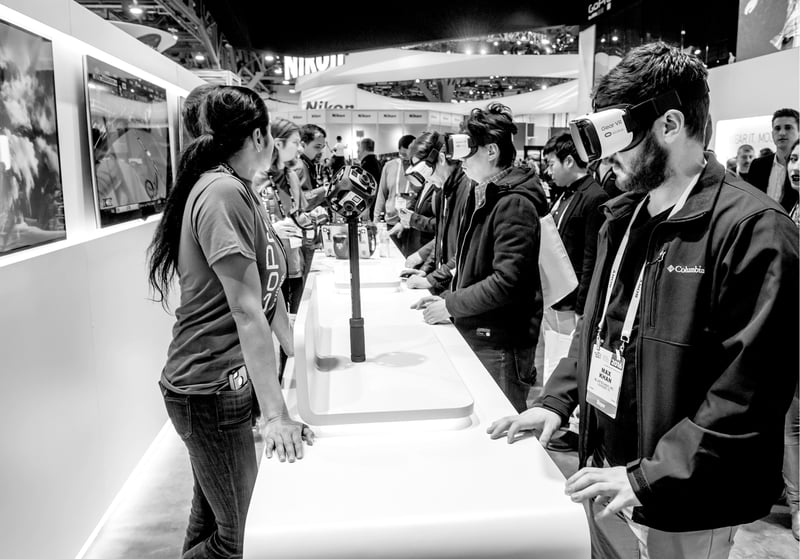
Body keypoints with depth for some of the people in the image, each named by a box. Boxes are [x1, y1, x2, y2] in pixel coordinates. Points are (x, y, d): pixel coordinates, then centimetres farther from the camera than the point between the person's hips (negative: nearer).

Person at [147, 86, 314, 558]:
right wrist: (277, 413, -25)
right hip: (211, 391, -10)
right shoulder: (223, 193, -19)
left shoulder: (240, 191, 11)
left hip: (228, 382, 10)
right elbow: (246, 310, -25)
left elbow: (266, 289, 15)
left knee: (211, 519, 22)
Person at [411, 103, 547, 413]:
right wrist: (447, 296, 8)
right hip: (476, 336, 9)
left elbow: (508, 280, -24)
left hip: (500, 344, -9)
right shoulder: (483, 195, 13)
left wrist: (452, 305, -16)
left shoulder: (514, 204, -18)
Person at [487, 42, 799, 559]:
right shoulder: (624, 217, 6)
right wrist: (557, 400, 3)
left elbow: (751, 388, -22)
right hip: (606, 472, 7)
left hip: (683, 507, -7)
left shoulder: (752, 227, -19)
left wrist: (648, 476, -23)